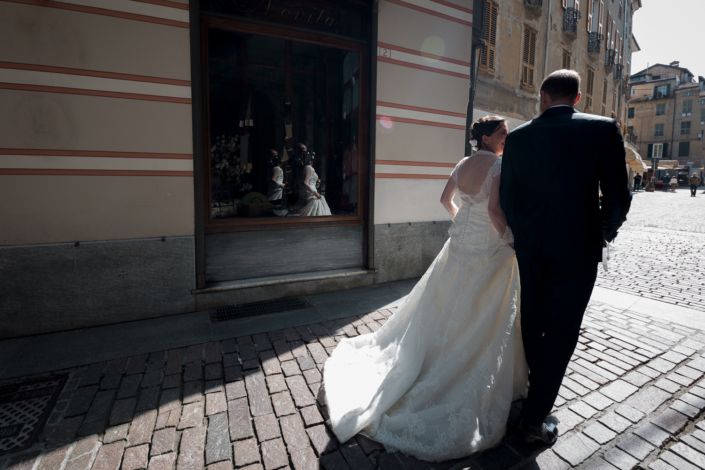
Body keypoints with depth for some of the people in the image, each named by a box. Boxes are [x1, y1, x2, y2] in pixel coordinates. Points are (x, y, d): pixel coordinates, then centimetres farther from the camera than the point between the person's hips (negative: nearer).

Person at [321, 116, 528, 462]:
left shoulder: (463, 163, 6)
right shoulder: (500, 165, -15)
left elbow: (445, 199, 17)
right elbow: (495, 210, -25)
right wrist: (510, 240, -12)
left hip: (459, 245, 7)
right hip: (489, 252, -7)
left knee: (443, 310, 21)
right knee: (483, 323, 7)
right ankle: (475, 388, 22)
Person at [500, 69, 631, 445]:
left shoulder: (518, 137, -1)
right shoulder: (602, 129, -6)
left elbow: (506, 197, 0)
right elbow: (618, 196, -8)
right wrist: (605, 232, 12)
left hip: (529, 246, 3)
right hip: (577, 247, -3)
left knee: (532, 322, 20)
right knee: (561, 330, 6)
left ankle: (536, 385, 44)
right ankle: (535, 418, 13)